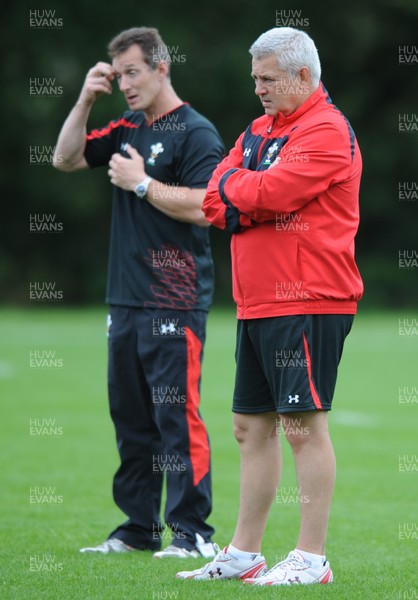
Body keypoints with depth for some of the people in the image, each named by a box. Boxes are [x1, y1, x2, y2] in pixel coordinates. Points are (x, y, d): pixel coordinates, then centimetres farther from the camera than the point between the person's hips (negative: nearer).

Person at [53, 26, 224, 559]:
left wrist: (142, 184, -13)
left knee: (176, 416, -9)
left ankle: (192, 532, -7)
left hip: (173, 304, -8)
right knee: (130, 417, 11)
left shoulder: (195, 132, -9)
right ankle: (140, 527, 18)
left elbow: (205, 209, -18)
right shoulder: (127, 130, 15)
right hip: (125, 297, 8)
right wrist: (85, 101, 6)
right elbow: (66, 159, 18)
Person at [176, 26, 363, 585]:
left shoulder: (327, 131, -10)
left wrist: (233, 184, -2)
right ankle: (244, 554, 19)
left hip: (307, 305, -9)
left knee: (303, 425, -9)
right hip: (257, 305, 9)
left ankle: (311, 559, -6)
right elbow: (214, 200, 11)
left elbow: (270, 191, -22)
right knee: (252, 427, 12)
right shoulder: (259, 130, 19)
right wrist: (249, 200, -9)